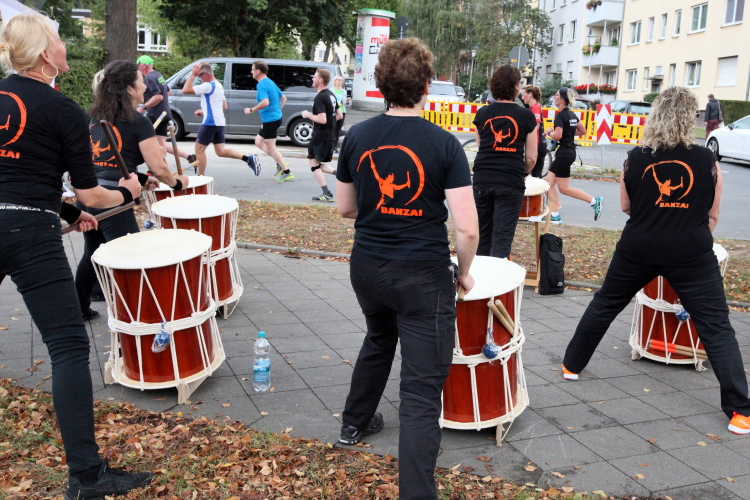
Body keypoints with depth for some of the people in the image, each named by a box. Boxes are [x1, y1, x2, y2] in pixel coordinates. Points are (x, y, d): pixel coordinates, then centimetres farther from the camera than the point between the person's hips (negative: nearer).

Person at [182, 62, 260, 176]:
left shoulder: (208, 86, -15)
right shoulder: (218, 85, 16)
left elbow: (185, 90, -19)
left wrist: (193, 74, -13)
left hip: (210, 123, -9)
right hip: (219, 122, 9)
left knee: (199, 149, 3)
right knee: (221, 151, 8)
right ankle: (249, 158, -5)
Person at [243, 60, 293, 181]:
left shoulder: (262, 85, -16)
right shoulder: (271, 82, 14)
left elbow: (265, 102, -30)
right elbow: (283, 98, 20)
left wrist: (251, 110, -19)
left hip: (270, 120, -10)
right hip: (275, 116, 10)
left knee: (270, 147, -1)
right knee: (259, 142, 19)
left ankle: (287, 172, 2)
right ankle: (281, 163, 15)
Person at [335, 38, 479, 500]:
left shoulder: (357, 137, -1)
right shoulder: (444, 144, -13)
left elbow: (346, 208, 10)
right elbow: (467, 229, -15)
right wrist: (464, 272, 2)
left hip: (367, 268, 6)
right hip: (423, 275, -5)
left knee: (379, 341, 33)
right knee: (422, 389, 1)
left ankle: (356, 423, 52)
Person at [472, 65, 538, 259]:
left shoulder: (482, 113, 6)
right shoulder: (526, 116, -1)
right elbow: (531, 158, 1)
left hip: (482, 180, 3)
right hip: (510, 183, -3)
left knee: (482, 237, 14)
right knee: (501, 241, 0)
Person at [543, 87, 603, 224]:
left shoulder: (560, 115, -16)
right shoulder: (572, 114, 11)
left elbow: (557, 136, -26)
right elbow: (583, 131, 19)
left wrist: (549, 132, -7)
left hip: (564, 153, -9)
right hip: (570, 151, 10)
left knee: (564, 188, 0)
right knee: (549, 182, 10)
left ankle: (594, 201, 4)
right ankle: (555, 215, 9)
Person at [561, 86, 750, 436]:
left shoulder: (635, 158, -2)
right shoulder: (707, 161, -4)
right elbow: (712, 215, 4)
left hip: (638, 250, 2)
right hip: (691, 254, -1)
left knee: (604, 305, 21)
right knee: (716, 327, 4)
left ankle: (572, 364, 32)